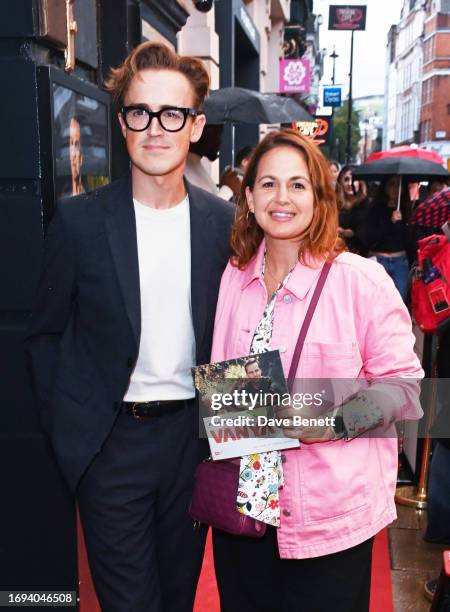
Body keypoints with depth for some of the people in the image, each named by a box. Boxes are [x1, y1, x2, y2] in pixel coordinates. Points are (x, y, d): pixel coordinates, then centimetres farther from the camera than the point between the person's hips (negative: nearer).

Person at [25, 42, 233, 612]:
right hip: (110, 442, -2)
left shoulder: (222, 221, -2)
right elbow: (45, 333, -1)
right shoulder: (79, 219, -9)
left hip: (192, 435, 2)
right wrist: (64, 427, -3)